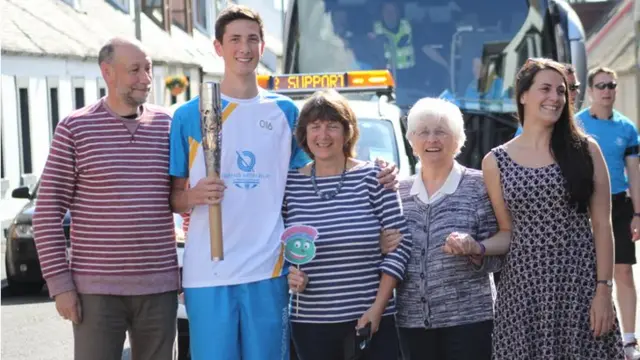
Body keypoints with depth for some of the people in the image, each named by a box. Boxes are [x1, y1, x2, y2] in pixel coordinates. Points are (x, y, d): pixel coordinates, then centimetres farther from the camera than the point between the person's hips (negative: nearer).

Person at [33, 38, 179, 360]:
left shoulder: (167, 126, 7)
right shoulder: (75, 129, -2)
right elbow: (48, 212, -3)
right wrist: (59, 283, -7)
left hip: (159, 287, 3)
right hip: (95, 289, -3)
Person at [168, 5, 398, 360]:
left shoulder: (284, 111, 10)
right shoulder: (190, 115, 4)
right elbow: (173, 196, 7)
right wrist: (195, 195, -15)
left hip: (268, 269, 2)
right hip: (207, 271, -1)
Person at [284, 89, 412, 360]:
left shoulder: (372, 177, -3)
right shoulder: (290, 184, 3)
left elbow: (400, 243, -5)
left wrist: (377, 308, -10)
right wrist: (287, 273, -9)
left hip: (372, 318, -2)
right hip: (310, 321, 2)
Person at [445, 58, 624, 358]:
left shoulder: (585, 150, 2)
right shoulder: (496, 162, 5)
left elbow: (602, 226, 1)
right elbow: (508, 232, 11)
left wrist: (603, 289, -6)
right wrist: (477, 247, -9)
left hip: (581, 285, -1)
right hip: (523, 289, 1)